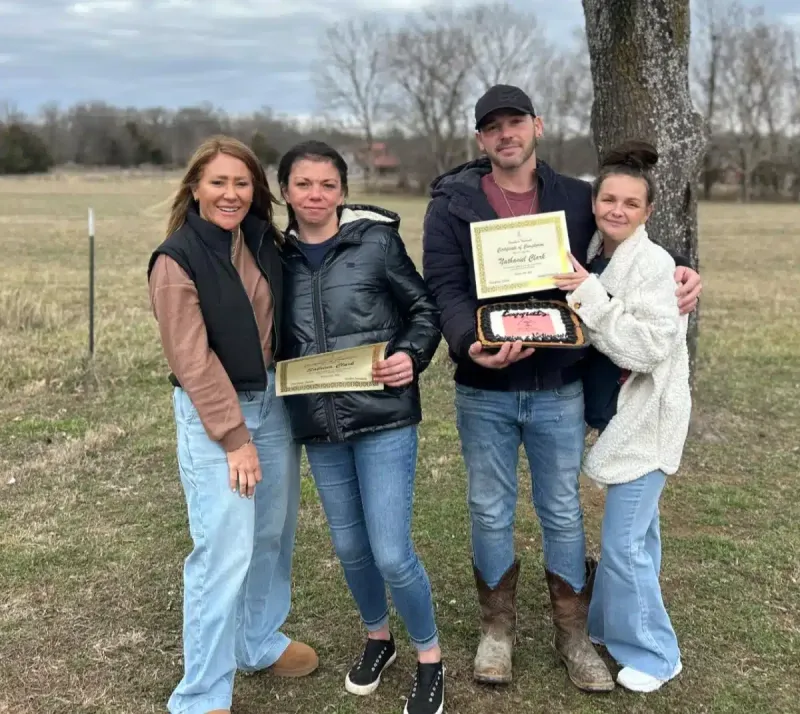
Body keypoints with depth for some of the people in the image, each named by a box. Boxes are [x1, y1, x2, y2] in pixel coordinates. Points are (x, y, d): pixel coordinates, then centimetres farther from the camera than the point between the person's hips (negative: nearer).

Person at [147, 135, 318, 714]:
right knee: (226, 548, -8)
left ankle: (259, 642, 37)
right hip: (213, 411, -6)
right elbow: (192, 359, -15)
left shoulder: (264, 242, 4)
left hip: (273, 401, 6)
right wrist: (235, 438, -15)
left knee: (272, 534, 15)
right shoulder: (177, 260, -13)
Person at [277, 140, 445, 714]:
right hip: (319, 424, 4)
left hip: (383, 417, -4)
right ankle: (378, 637, 42)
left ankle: (430, 657, 20)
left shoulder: (377, 240, -6)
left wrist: (411, 356, -18)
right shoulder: (281, 256, 4)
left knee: (391, 553, -4)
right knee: (349, 546, 16)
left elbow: (424, 309, -1)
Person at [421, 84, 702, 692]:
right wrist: (471, 343, -30)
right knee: (491, 512, 12)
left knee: (563, 512, 12)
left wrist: (672, 277, -9)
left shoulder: (577, 199, 3)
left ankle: (572, 632, 29)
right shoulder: (452, 205, -2)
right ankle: (498, 626, 31)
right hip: (484, 392, -1)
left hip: (559, 389, 1)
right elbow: (445, 290, -11)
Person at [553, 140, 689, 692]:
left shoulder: (653, 263, -18)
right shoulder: (594, 257, 6)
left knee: (623, 542, -3)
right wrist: (581, 298, -1)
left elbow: (653, 347, -26)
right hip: (619, 412, 8)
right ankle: (615, 624, 36)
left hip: (646, 417, -8)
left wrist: (592, 299, -27)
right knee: (635, 531, 21)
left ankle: (653, 653, 14)